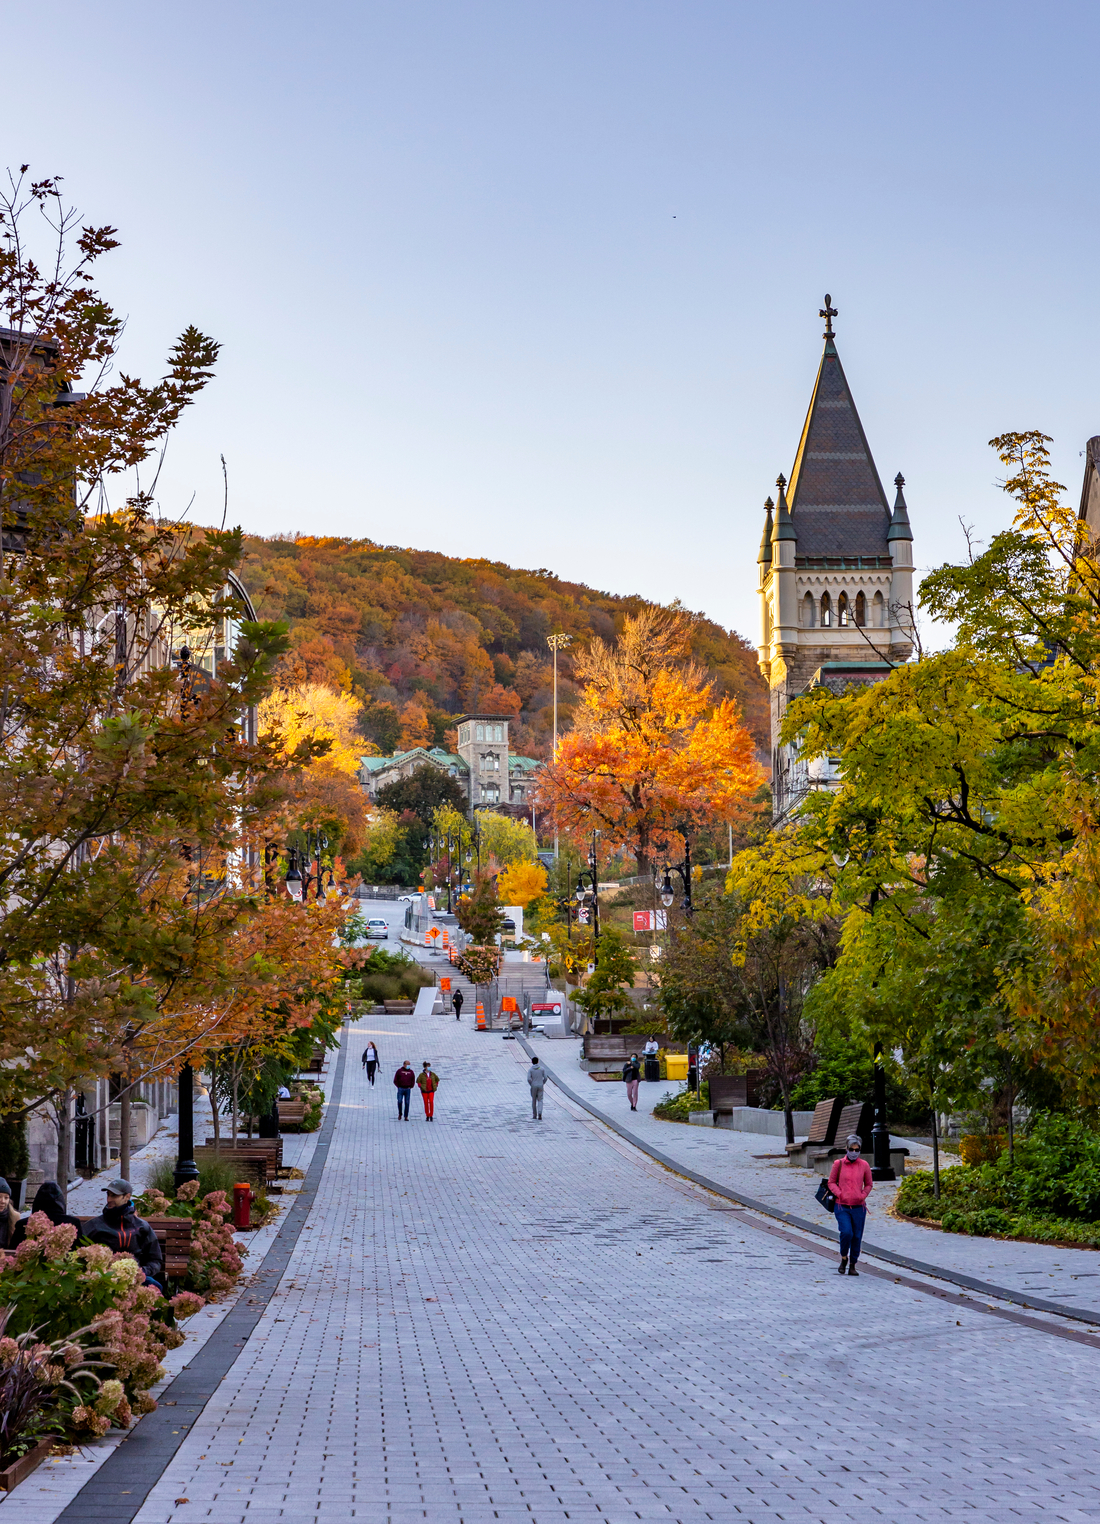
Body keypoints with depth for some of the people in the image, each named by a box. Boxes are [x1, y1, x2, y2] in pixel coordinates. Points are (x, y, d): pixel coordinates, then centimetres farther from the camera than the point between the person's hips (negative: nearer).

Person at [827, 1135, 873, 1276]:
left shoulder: (864, 1165, 4)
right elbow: (831, 1182, 7)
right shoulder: (839, 1164, -1)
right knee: (847, 1232, -17)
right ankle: (844, 1258, 9)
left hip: (859, 1207, 2)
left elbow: (869, 1184, 15)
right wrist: (839, 1194, -9)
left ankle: (852, 1265, 15)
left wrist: (863, 1196, -2)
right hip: (842, 1206, -2)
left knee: (857, 1236, 3)